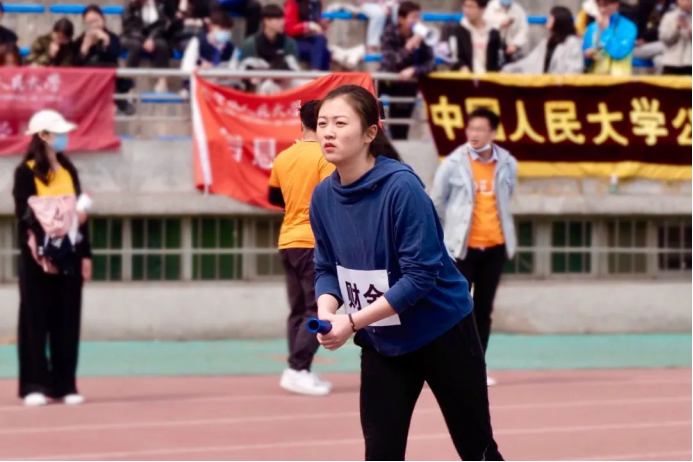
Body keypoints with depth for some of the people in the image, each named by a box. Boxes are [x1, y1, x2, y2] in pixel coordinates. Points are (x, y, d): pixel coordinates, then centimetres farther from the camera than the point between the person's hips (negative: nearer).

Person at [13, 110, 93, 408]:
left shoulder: (68, 171, 14)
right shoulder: (26, 172, -3)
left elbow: (80, 214, 15)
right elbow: (24, 215, -9)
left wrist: (85, 254, 9)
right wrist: (38, 251, -18)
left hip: (69, 256, 5)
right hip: (37, 259, -5)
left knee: (68, 322, 5)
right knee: (36, 321, -1)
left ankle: (65, 385, 9)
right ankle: (34, 386, 2)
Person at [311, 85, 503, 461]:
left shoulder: (401, 186, -25)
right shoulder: (323, 196, -6)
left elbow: (420, 275, -25)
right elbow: (327, 268, 5)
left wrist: (353, 322, -29)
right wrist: (326, 311, -17)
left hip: (442, 334, -5)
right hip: (382, 343, 5)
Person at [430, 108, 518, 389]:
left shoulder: (507, 164, 1)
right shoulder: (454, 164, -7)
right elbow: (436, 202, 3)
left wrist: (490, 222, 13)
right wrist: (457, 223, 8)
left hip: (495, 246, 3)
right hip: (464, 247, -3)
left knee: (484, 310, 7)